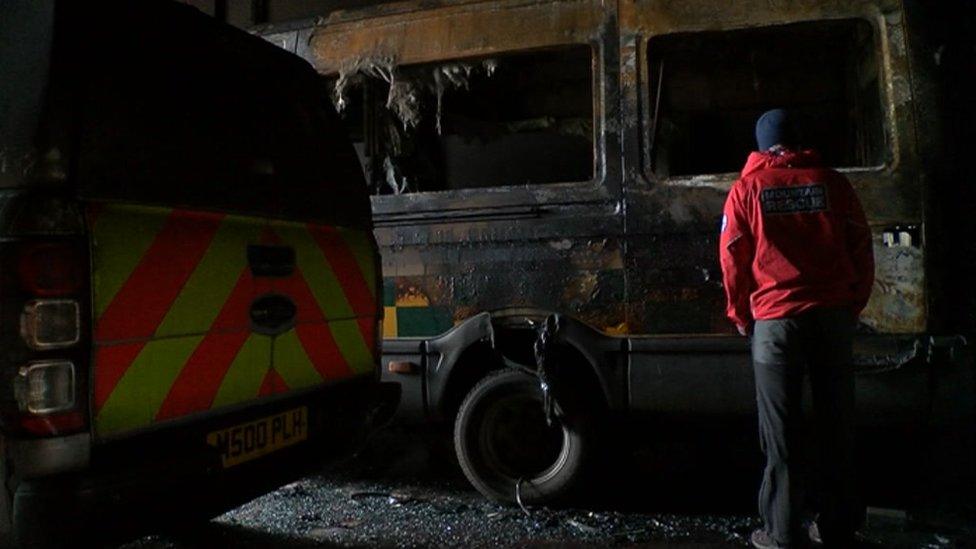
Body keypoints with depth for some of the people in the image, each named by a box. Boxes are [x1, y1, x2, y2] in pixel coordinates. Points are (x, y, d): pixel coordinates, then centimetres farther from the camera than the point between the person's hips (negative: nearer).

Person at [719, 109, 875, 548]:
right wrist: (854, 305, 17)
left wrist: (740, 316, 11)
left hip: (776, 319, -3)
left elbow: (732, 257, -1)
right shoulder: (832, 182, 6)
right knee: (836, 427, 12)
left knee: (781, 433, 4)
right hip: (834, 315, 3)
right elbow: (861, 248, 7)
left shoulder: (747, 189, 1)